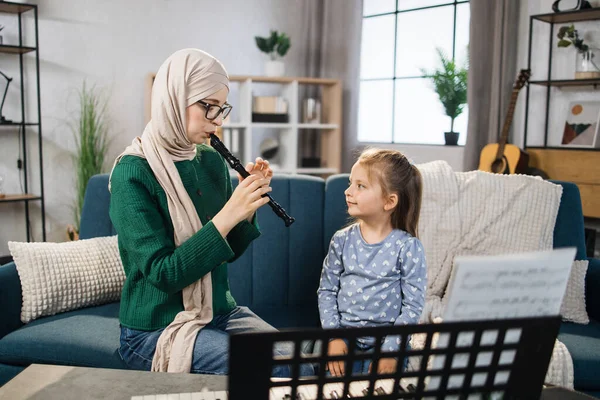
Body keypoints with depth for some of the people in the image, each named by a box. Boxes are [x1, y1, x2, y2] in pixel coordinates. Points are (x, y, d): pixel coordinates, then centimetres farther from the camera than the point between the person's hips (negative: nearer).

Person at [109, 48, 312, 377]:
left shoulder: (212, 160, 2)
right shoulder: (132, 172, -15)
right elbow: (163, 273, -21)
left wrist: (249, 202, -7)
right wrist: (227, 215, -26)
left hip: (219, 312, 6)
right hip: (156, 329, -5)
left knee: (299, 364, -14)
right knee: (275, 372, -23)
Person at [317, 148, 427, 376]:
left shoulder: (407, 247, -11)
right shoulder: (342, 240, -1)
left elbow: (413, 306, -10)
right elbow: (326, 290, 4)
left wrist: (390, 350, -17)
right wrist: (333, 336, -8)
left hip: (385, 340, -2)